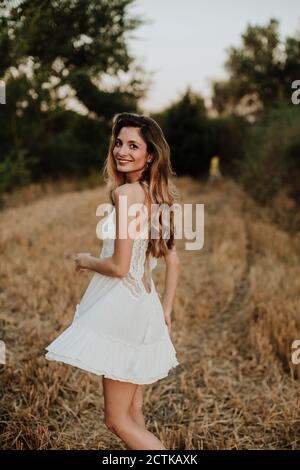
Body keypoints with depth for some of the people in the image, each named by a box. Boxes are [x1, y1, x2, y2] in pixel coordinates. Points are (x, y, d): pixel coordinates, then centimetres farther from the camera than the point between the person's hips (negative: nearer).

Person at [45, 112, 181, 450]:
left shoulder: (126, 192, -17)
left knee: (118, 420, 3)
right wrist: (166, 312, 20)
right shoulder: (156, 195, 9)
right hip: (145, 307, 9)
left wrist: (85, 261, -1)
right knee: (134, 415, 18)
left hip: (122, 306, -9)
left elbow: (119, 267, -20)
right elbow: (173, 262, 13)